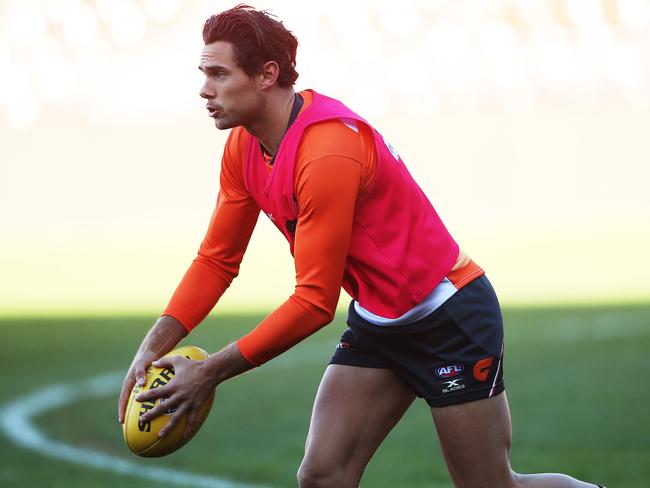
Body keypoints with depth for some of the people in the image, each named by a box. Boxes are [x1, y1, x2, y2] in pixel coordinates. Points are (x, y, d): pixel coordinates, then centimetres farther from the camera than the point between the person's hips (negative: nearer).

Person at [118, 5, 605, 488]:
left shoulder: (328, 151, -28)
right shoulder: (244, 148, -2)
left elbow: (315, 302, -26)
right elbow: (217, 258, 4)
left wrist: (211, 372, -24)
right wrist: (154, 346, -10)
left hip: (449, 318, -8)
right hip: (375, 321, 8)